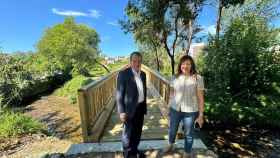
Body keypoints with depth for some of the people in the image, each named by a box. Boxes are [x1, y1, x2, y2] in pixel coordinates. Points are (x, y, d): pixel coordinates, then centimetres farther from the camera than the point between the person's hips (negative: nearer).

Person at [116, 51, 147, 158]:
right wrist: (121, 112, -17)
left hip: (141, 108, 6)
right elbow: (119, 94, -15)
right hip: (130, 109, -6)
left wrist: (145, 106, 14)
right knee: (128, 133, 14)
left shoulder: (143, 74, 4)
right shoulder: (123, 74, -16)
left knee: (138, 131, 22)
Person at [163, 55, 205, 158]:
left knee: (188, 134, 17)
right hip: (175, 109, 3)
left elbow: (200, 98, -9)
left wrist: (201, 115, -7)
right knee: (172, 130, 22)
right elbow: (172, 93, 5)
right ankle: (170, 145, 54)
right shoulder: (176, 77, -2)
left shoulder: (198, 78, -12)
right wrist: (169, 107, 9)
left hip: (190, 111, -3)